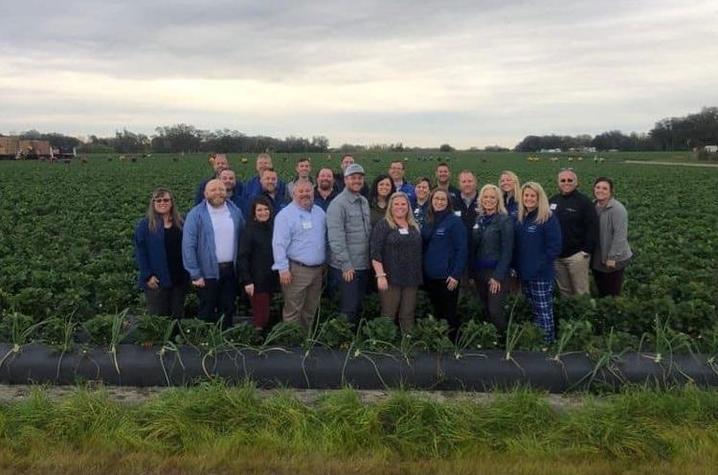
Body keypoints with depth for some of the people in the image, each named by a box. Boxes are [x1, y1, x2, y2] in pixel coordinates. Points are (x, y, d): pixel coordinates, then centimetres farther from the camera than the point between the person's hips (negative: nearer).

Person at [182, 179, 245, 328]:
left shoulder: (235, 212, 5)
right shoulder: (196, 214, -8)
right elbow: (188, 246, -11)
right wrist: (195, 274, -14)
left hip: (231, 271, 4)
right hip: (208, 272, -4)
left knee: (228, 310, 15)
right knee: (207, 312, 9)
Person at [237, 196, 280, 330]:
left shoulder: (273, 228, 8)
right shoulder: (250, 230, -6)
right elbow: (243, 257, -9)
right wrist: (247, 281, -14)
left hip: (271, 279, 5)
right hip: (257, 281, -5)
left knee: (266, 315, 11)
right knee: (260, 317, -6)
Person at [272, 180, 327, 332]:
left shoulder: (319, 212, 12)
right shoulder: (286, 215, -9)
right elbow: (279, 244, -14)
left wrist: (323, 263, 17)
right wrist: (283, 269, -19)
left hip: (317, 269, 7)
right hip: (296, 270, -7)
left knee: (310, 311, 15)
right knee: (293, 312, -3)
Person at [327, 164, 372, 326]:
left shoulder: (364, 201, 11)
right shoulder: (338, 204, -13)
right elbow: (336, 238, -18)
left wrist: (370, 259, 11)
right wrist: (346, 264, -19)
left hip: (363, 265, 7)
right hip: (347, 267, -7)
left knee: (358, 305, 16)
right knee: (348, 308, 0)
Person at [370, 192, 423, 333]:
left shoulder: (414, 226, 14)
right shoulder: (383, 225, -3)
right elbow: (375, 252, -10)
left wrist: (418, 276, 13)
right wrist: (380, 275, -18)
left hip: (411, 278, 5)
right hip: (391, 278, -5)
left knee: (408, 316, 9)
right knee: (388, 315, -1)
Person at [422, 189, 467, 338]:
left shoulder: (455, 221, -8)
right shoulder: (427, 222, 11)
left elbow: (462, 250, -11)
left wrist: (456, 275, -16)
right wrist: (422, 271, 7)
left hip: (447, 277, -6)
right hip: (429, 276, 6)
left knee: (449, 315, 1)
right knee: (437, 313, 14)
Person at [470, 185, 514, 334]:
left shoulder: (505, 220, -8)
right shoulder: (479, 219, 9)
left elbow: (507, 251, -12)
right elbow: (473, 248, 11)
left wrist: (498, 276, -16)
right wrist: (472, 272, 6)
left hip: (496, 272, -6)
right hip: (479, 272, 6)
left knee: (495, 312, -9)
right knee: (486, 311, 11)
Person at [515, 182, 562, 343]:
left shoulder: (548, 218, -11)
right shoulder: (520, 218, 9)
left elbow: (554, 247, -14)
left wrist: (539, 265, -16)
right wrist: (517, 265, 6)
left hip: (541, 275, -7)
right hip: (524, 274, 7)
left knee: (544, 312, -1)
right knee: (534, 311, 16)